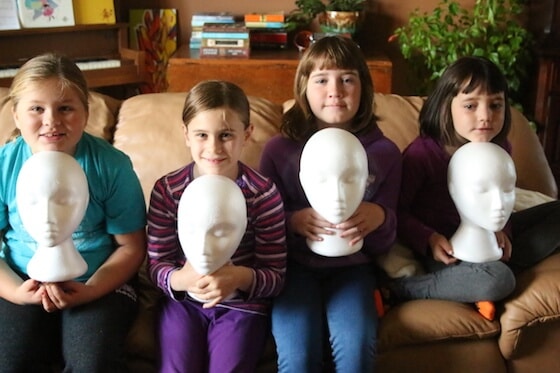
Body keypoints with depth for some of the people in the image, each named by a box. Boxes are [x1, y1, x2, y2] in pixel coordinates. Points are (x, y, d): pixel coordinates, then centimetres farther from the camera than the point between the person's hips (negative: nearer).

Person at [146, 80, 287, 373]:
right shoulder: (166, 190, -5)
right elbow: (156, 264, -1)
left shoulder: (264, 193, -10)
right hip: (183, 301, 1)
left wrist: (240, 278, -29)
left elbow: (276, 276, -8)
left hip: (241, 305, -1)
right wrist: (180, 279, -24)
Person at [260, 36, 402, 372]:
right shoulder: (279, 149, -4)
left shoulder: (384, 152, 0)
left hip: (351, 265, 1)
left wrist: (380, 218, -19)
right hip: (295, 263, -1)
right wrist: (293, 221, -21)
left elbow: (384, 243, 5)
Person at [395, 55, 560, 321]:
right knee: (497, 281, -32)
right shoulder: (422, 153, -20)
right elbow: (397, 210, -16)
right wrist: (428, 239, -30)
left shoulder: (500, 149, -2)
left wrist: (502, 229, -7)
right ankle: (397, 288, -20)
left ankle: (497, 267, -11)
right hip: (443, 246, -7)